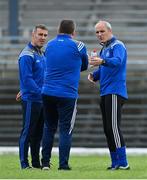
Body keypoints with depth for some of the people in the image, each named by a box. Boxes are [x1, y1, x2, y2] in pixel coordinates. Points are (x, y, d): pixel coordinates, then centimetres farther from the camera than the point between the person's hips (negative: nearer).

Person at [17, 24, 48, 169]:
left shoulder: (41, 54, 15)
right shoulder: (27, 55, -13)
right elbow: (27, 79, -19)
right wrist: (41, 92, -23)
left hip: (41, 100, 8)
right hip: (31, 100, -8)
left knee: (38, 133, 11)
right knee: (28, 132, -4)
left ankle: (36, 162, 16)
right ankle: (24, 163, 0)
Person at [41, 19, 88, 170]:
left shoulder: (49, 45, 9)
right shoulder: (78, 46, -3)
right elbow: (84, 66, 13)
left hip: (47, 92, 4)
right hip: (67, 94, -4)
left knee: (49, 128, 14)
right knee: (65, 130, 0)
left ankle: (45, 162, 13)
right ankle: (63, 164, -3)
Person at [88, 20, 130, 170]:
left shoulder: (117, 46, -7)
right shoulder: (104, 49, 21)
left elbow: (117, 61, -28)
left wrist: (102, 61, -46)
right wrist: (93, 75, 7)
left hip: (115, 92, -9)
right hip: (105, 93, 9)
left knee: (113, 127, -16)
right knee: (108, 130, 8)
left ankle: (123, 162, -18)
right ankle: (115, 163, 12)